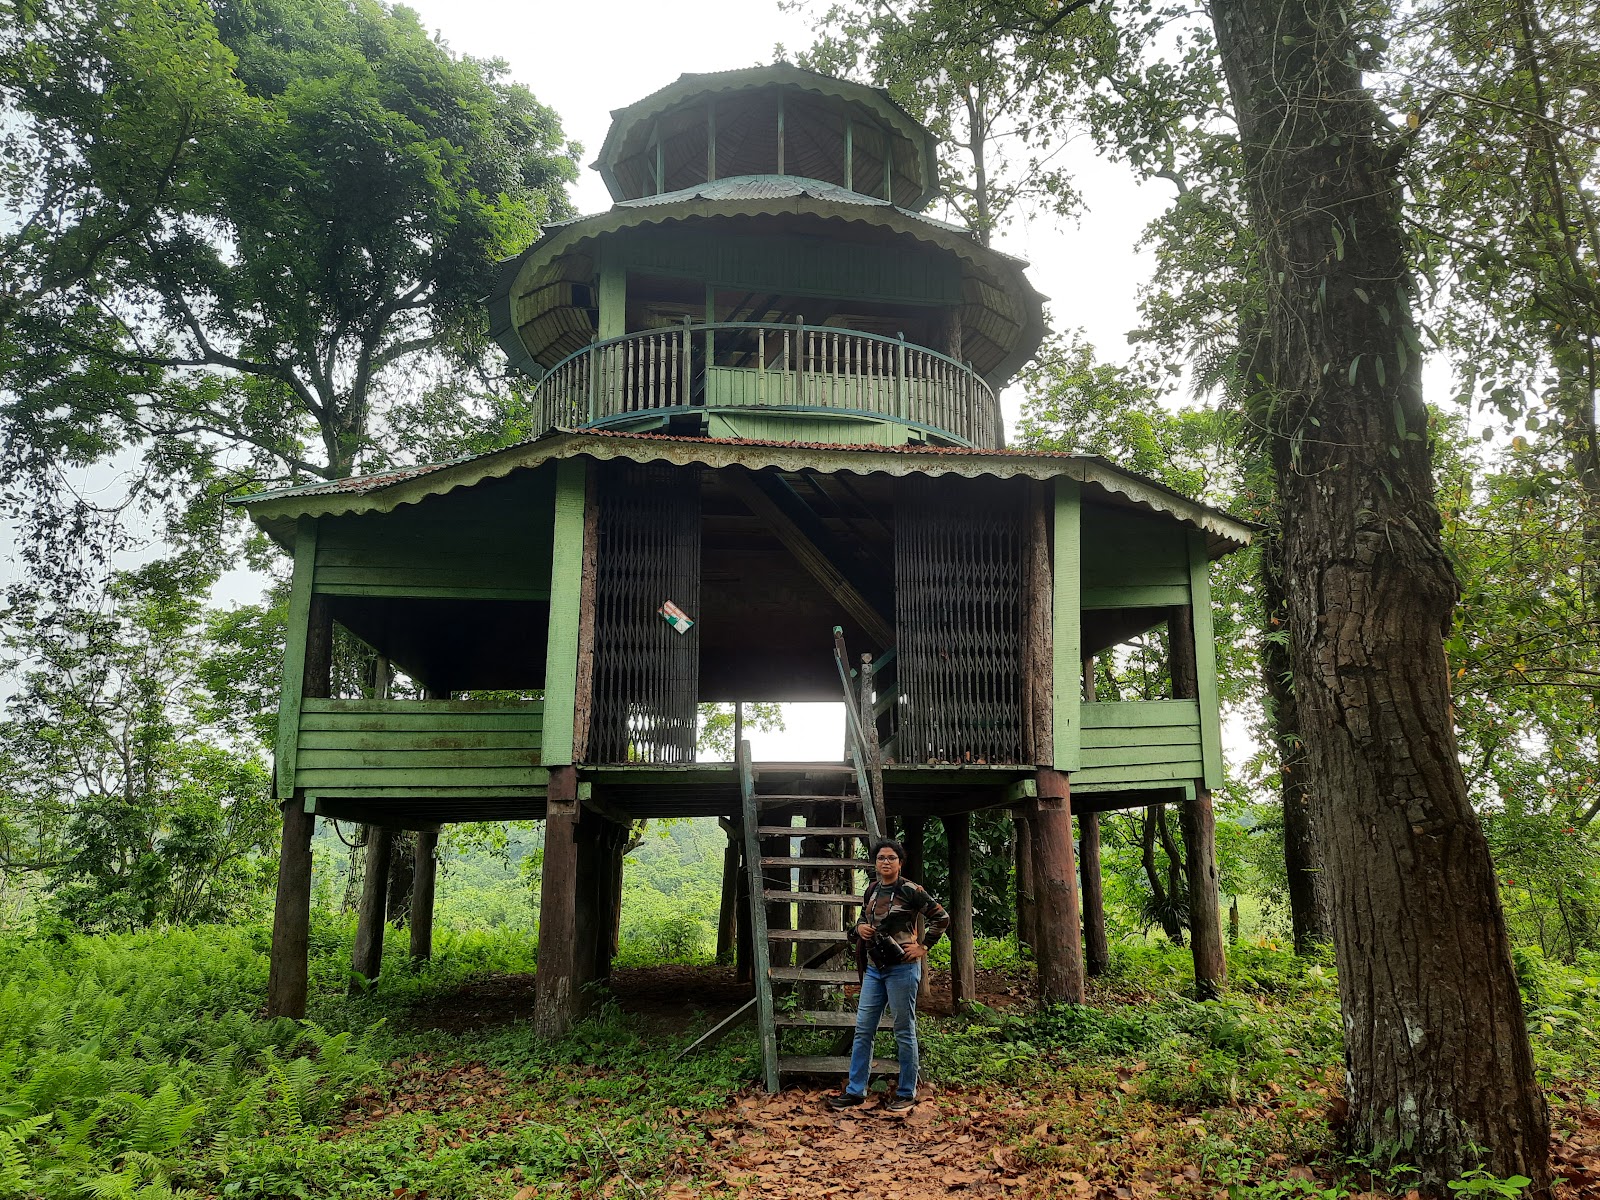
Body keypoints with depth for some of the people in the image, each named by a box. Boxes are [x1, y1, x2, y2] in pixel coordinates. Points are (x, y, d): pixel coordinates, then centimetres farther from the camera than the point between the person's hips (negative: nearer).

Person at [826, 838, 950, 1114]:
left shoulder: (910, 891, -9)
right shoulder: (871, 890, 9)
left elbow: (941, 918, -5)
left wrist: (923, 947, -9)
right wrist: (860, 926, 3)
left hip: (901, 968, -6)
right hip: (874, 968, 6)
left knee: (904, 1031, 4)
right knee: (863, 1029, 8)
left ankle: (907, 1093, 15)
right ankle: (855, 1090, 16)